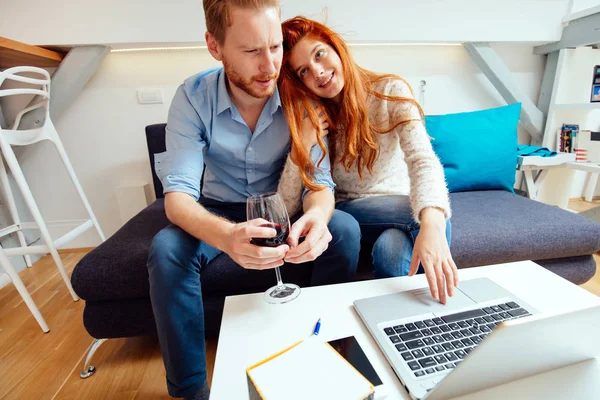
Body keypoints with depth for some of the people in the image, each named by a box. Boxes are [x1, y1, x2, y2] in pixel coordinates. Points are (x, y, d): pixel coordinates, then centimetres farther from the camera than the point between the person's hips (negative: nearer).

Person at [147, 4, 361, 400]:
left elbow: (318, 181, -18)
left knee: (344, 229, -24)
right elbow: (178, 195, -24)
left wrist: (316, 215, -44)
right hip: (220, 213, 0)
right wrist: (225, 235, -47)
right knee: (166, 249, -28)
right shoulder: (194, 96, -16)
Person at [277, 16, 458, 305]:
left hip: (401, 208, 0)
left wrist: (432, 221, -47)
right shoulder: (309, 116, -4)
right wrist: (302, 145, -23)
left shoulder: (390, 91, -9)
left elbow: (422, 158, -28)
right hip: (344, 211, 1)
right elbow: (286, 207, -10)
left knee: (390, 251, -32)